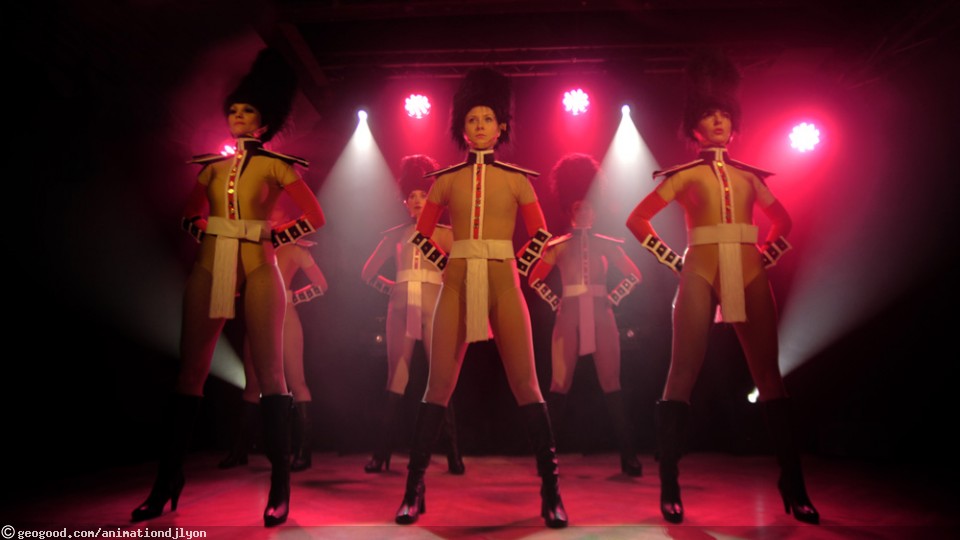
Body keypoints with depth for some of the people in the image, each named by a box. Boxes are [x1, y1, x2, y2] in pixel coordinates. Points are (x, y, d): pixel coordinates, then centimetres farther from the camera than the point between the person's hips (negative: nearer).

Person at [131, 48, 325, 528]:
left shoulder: (277, 165, 5)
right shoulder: (212, 164, 17)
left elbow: (315, 217, 2)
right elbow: (191, 214, 27)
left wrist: (273, 236, -5)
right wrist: (203, 233, 7)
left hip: (257, 268, -4)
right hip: (209, 266, 4)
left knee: (268, 371, -4)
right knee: (190, 371, 4)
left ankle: (280, 486, 2)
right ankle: (167, 480, 14)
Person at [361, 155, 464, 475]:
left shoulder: (444, 233, 9)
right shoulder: (395, 235, 13)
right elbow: (368, 274, 17)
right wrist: (391, 288, 8)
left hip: (434, 308, -1)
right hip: (401, 309, 1)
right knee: (396, 380, 3)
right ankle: (382, 454, 5)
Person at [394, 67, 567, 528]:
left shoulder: (517, 178, 7)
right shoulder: (446, 178, 8)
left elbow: (540, 232, 14)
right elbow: (422, 233, 15)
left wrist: (517, 267, 4)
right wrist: (448, 265, 4)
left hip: (503, 287, 0)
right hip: (457, 287, 1)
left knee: (525, 385, -2)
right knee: (439, 386, 1)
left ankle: (551, 492, 8)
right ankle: (414, 490, 12)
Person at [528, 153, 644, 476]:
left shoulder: (607, 244, 6)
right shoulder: (558, 247, 4)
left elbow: (633, 275, 11)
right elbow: (535, 279, 9)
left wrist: (612, 299, 2)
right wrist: (555, 303, 0)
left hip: (601, 318, 1)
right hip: (569, 319, 0)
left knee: (611, 385, 1)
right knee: (559, 385, 1)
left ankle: (628, 455, 7)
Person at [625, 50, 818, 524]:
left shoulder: (749, 175, 17)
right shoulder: (684, 175, 7)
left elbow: (783, 221, 27)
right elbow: (638, 220, 4)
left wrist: (767, 257, 12)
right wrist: (673, 261, -1)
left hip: (750, 275, 4)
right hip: (701, 274, -3)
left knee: (768, 375, 3)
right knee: (683, 373, -8)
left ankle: (793, 486, 13)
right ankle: (669, 486, -3)